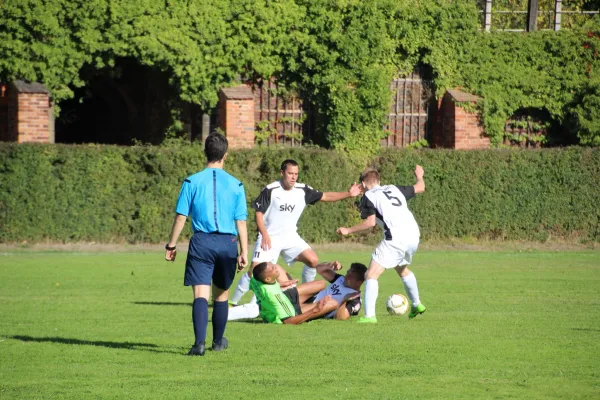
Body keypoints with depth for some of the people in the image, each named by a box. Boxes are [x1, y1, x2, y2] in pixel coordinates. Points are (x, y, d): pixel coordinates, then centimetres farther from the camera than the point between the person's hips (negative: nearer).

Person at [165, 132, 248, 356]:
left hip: (201, 242, -2)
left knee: (200, 294, -8)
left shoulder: (192, 182, 0)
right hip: (228, 243, 2)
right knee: (222, 294, 18)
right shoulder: (235, 185, 3)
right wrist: (244, 252, 3)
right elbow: (241, 221, 1)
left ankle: (199, 343, -25)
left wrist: (171, 245, 6)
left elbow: (181, 217, -2)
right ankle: (218, 341, 32)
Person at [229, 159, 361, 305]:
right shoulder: (270, 190, -13)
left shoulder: (302, 190, -2)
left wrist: (348, 194, -5)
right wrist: (264, 234, -17)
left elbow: (325, 196, 4)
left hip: (290, 237, 4)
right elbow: (259, 212, -8)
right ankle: (233, 302, -1)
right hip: (269, 238, -4)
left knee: (313, 260, -11)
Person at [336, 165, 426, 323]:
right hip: (413, 235, 7)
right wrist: (419, 176, 52)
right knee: (402, 268, 34)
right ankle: (416, 305, 44)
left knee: (372, 275, -5)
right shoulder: (394, 189, 21)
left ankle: (369, 315, -17)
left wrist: (348, 230, 3)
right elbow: (420, 187, 30)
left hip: (395, 239, -7)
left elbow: (370, 222, -7)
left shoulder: (368, 196, 4)